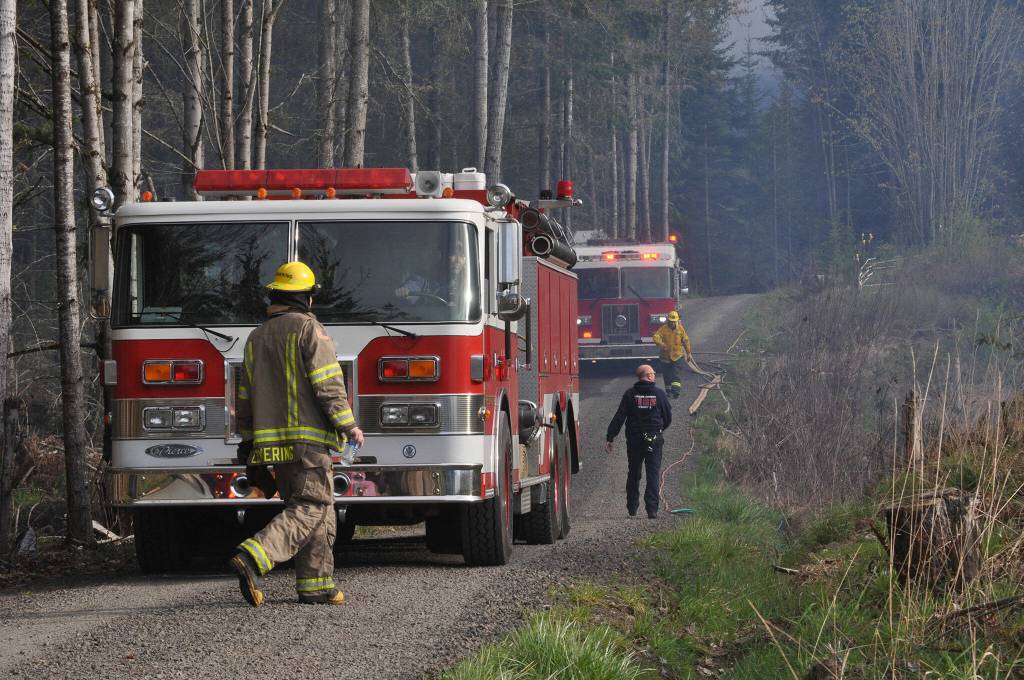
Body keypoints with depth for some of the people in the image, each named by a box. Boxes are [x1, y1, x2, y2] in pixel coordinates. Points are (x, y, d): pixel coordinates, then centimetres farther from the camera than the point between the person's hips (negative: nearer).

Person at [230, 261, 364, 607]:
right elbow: (328, 384, -15)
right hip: (308, 437, -8)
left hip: (273, 443, 8)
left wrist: (248, 438, 25)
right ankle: (253, 558, -28)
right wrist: (348, 424, -9)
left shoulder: (258, 337, 15)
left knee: (319, 512, 14)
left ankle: (315, 584, 10)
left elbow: (245, 397, 17)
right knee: (310, 508, -10)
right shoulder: (309, 329, -7)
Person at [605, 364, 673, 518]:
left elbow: (619, 417, -5)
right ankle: (652, 509, -11)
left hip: (634, 440, 1)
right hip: (654, 440, -1)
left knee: (633, 473, 15)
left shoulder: (630, 394, -2)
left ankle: (632, 507, 20)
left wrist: (610, 438, -3)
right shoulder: (660, 394, -2)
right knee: (653, 474, -1)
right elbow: (668, 417, 7)